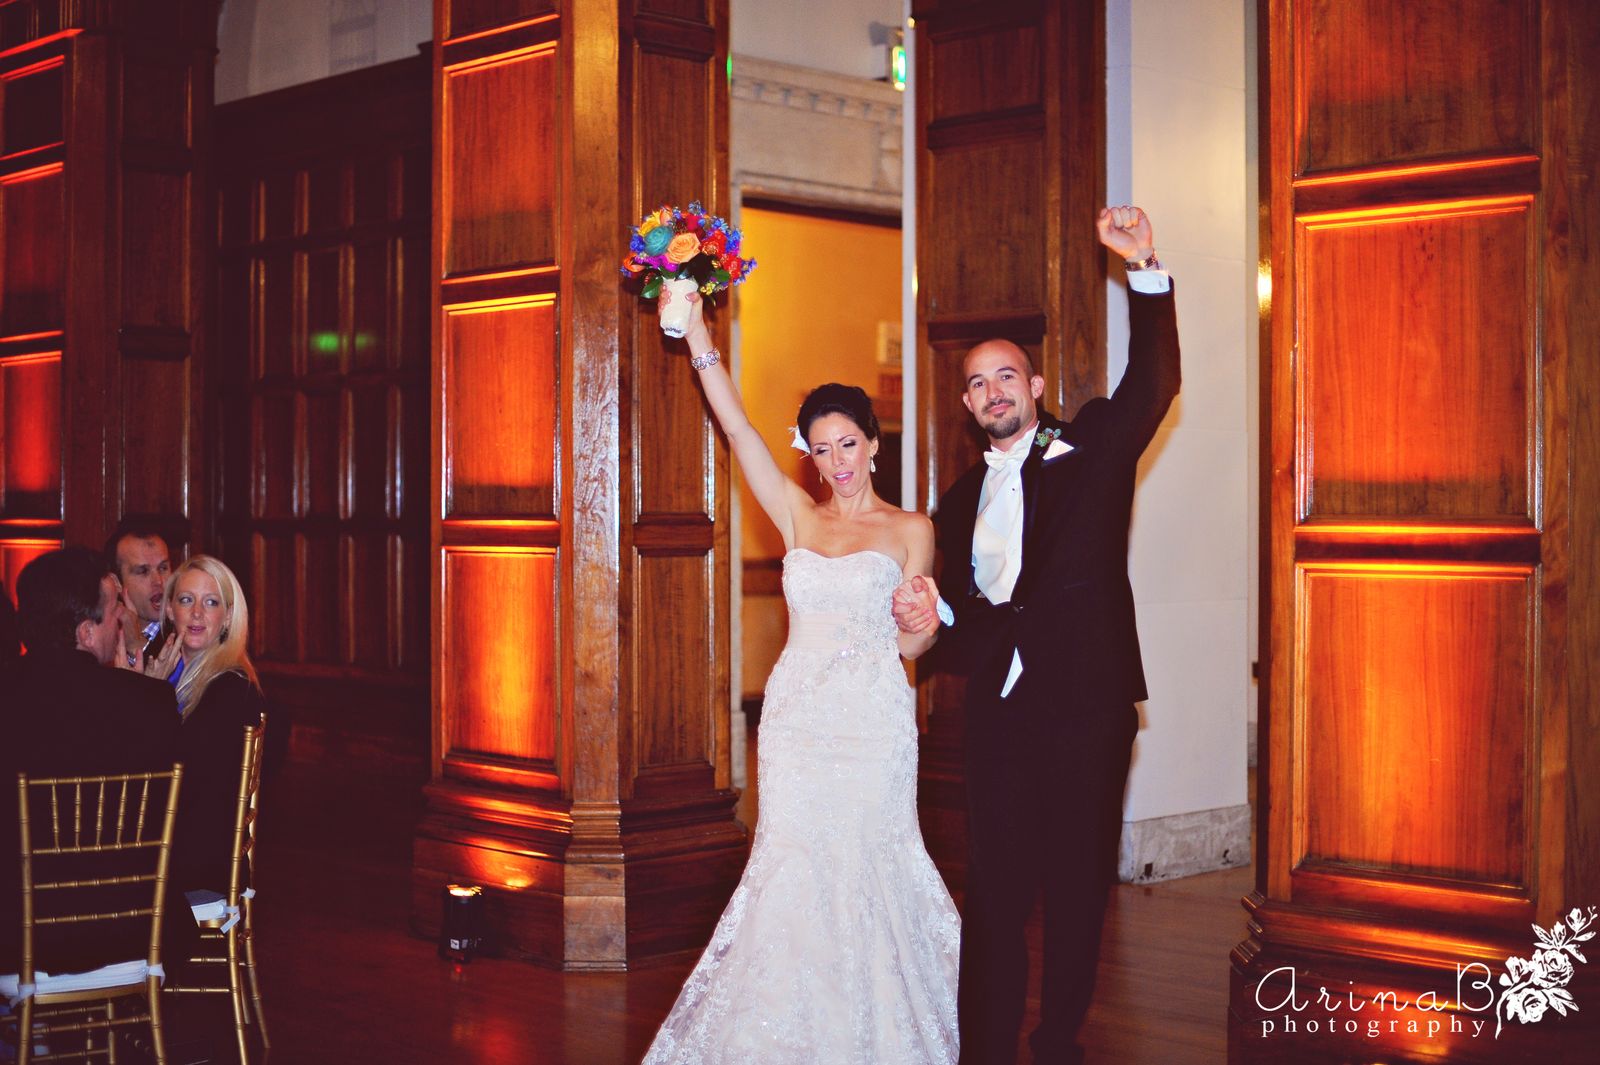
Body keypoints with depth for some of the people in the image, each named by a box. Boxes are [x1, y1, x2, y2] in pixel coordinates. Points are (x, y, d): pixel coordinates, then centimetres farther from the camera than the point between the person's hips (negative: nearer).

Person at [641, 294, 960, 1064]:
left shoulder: (910, 530, 4)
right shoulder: (798, 517, 10)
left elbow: (910, 644, 3)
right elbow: (738, 429, 4)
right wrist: (699, 341, -2)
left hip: (875, 722, -2)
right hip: (797, 718, 3)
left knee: (868, 868, -2)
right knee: (794, 869, -1)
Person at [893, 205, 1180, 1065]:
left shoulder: (1091, 448, 5)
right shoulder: (962, 501, 16)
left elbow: (1153, 385, -12)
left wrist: (1143, 269, -25)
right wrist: (932, 623, -7)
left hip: (1086, 703, -3)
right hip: (1000, 710, 3)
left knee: (1077, 886, 5)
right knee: (994, 891, 3)